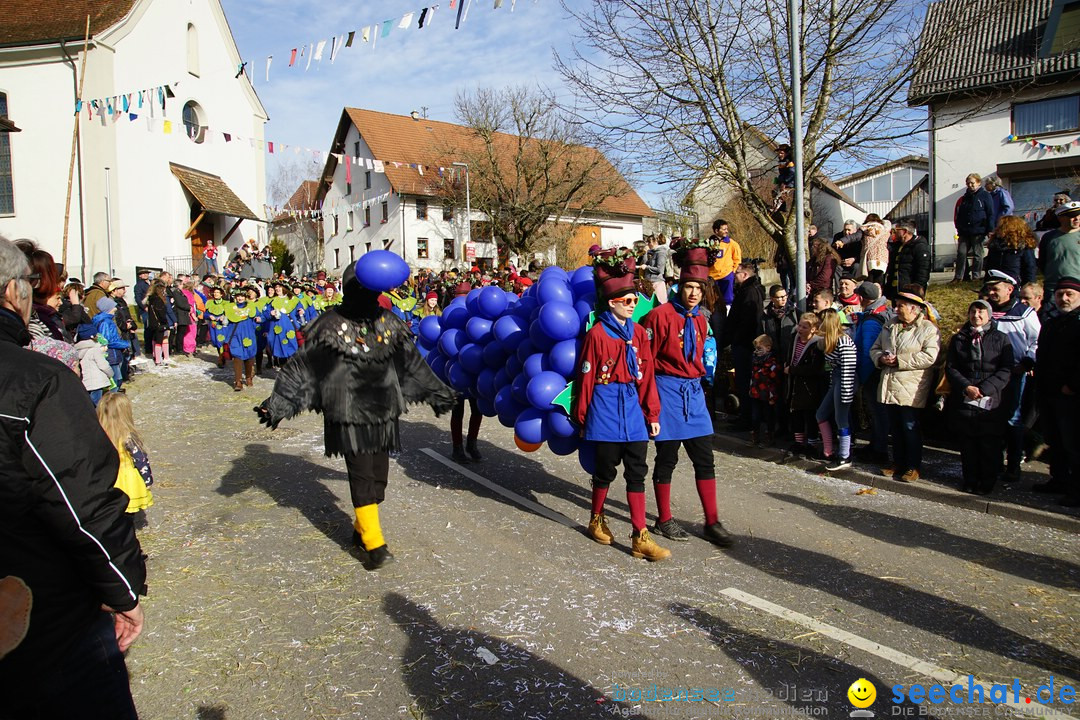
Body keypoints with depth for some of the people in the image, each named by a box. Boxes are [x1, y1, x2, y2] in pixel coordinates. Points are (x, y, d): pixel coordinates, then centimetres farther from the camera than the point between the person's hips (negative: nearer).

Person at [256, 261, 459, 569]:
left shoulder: (387, 322, 8)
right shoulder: (332, 324, -5)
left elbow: (412, 362, 17)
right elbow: (303, 365, -4)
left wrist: (435, 392, 22)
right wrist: (279, 402, -10)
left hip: (384, 410, 5)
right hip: (349, 413, -5)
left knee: (379, 472, 8)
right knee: (361, 474, -7)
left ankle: (361, 529, 26)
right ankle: (373, 543, -2)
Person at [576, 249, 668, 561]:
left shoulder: (638, 332, 6)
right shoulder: (597, 334, -8)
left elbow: (647, 375, 7)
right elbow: (586, 377, -5)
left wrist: (652, 414, 6)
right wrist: (582, 417, -1)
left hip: (633, 408, 4)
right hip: (606, 409, -4)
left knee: (637, 471, 3)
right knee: (606, 469, 9)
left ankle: (641, 537, 7)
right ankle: (597, 520, 32)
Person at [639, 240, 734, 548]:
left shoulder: (700, 320, 11)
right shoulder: (661, 314, -11)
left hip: (694, 392, 6)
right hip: (668, 391, -6)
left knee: (705, 459, 7)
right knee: (667, 458, 5)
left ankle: (712, 522, 17)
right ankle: (664, 520, 19)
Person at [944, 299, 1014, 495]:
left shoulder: (1001, 339, 6)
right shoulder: (958, 339, 11)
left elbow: (1006, 371, -3)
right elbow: (950, 368, 4)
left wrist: (983, 389, -15)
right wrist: (967, 387, -12)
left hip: (990, 400, -1)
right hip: (963, 401, 2)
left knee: (990, 445, 2)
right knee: (967, 444, 7)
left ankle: (987, 482, 15)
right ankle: (970, 480, 19)